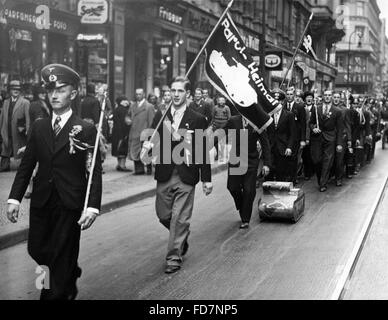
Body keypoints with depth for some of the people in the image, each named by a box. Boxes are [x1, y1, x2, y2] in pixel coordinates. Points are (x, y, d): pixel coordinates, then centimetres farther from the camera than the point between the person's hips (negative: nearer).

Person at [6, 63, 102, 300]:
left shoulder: (86, 130, -5)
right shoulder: (39, 127, 8)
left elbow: (95, 172, -8)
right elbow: (26, 165, 9)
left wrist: (93, 207, -16)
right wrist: (15, 198, 0)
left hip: (69, 205, -4)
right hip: (41, 201, 5)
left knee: (62, 259, 2)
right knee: (36, 250, 11)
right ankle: (72, 273, 38)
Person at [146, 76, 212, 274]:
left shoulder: (197, 120, -2)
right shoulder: (160, 116, 6)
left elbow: (203, 151, 0)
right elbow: (153, 138, 5)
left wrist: (206, 179, -1)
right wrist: (148, 144, -20)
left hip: (186, 177, -3)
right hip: (164, 175, 3)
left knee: (180, 219, -1)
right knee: (163, 215, 11)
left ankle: (174, 257, 11)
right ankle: (182, 239, 39)